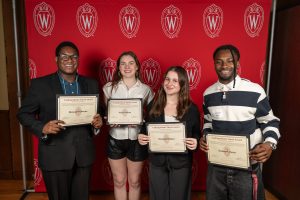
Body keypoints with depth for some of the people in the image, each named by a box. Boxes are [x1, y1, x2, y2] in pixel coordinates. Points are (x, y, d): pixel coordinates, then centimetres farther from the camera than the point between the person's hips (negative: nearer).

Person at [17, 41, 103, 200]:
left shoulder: (91, 84, 5)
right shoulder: (40, 84, -5)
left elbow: (97, 113, 11)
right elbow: (23, 113, -2)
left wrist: (98, 122, -12)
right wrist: (42, 128, -20)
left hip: (84, 154, 3)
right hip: (54, 156, -2)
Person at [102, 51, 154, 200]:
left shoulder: (145, 89, -2)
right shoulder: (109, 87, 0)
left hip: (136, 140, 0)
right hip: (115, 139, 1)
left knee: (134, 181, 15)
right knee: (119, 181, 15)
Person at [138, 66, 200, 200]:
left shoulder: (191, 108, -4)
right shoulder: (154, 105, 1)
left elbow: (196, 134, 3)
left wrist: (195, 142, -18)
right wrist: (142, 137, -11)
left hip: (181, 162, -1)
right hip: (157, 161, 2)